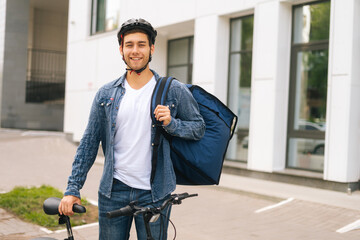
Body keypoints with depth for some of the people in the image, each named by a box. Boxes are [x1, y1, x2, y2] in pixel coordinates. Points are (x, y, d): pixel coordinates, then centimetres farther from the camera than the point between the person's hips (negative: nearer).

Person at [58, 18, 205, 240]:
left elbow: (199, 128, 6)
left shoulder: (174, 91, 0)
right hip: (113, 190, 2)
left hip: (154, 193, -2)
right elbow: (89, 142, 7)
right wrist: (73, 189, 3)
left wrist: (171, 123, -14)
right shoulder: (106, 94, 6)